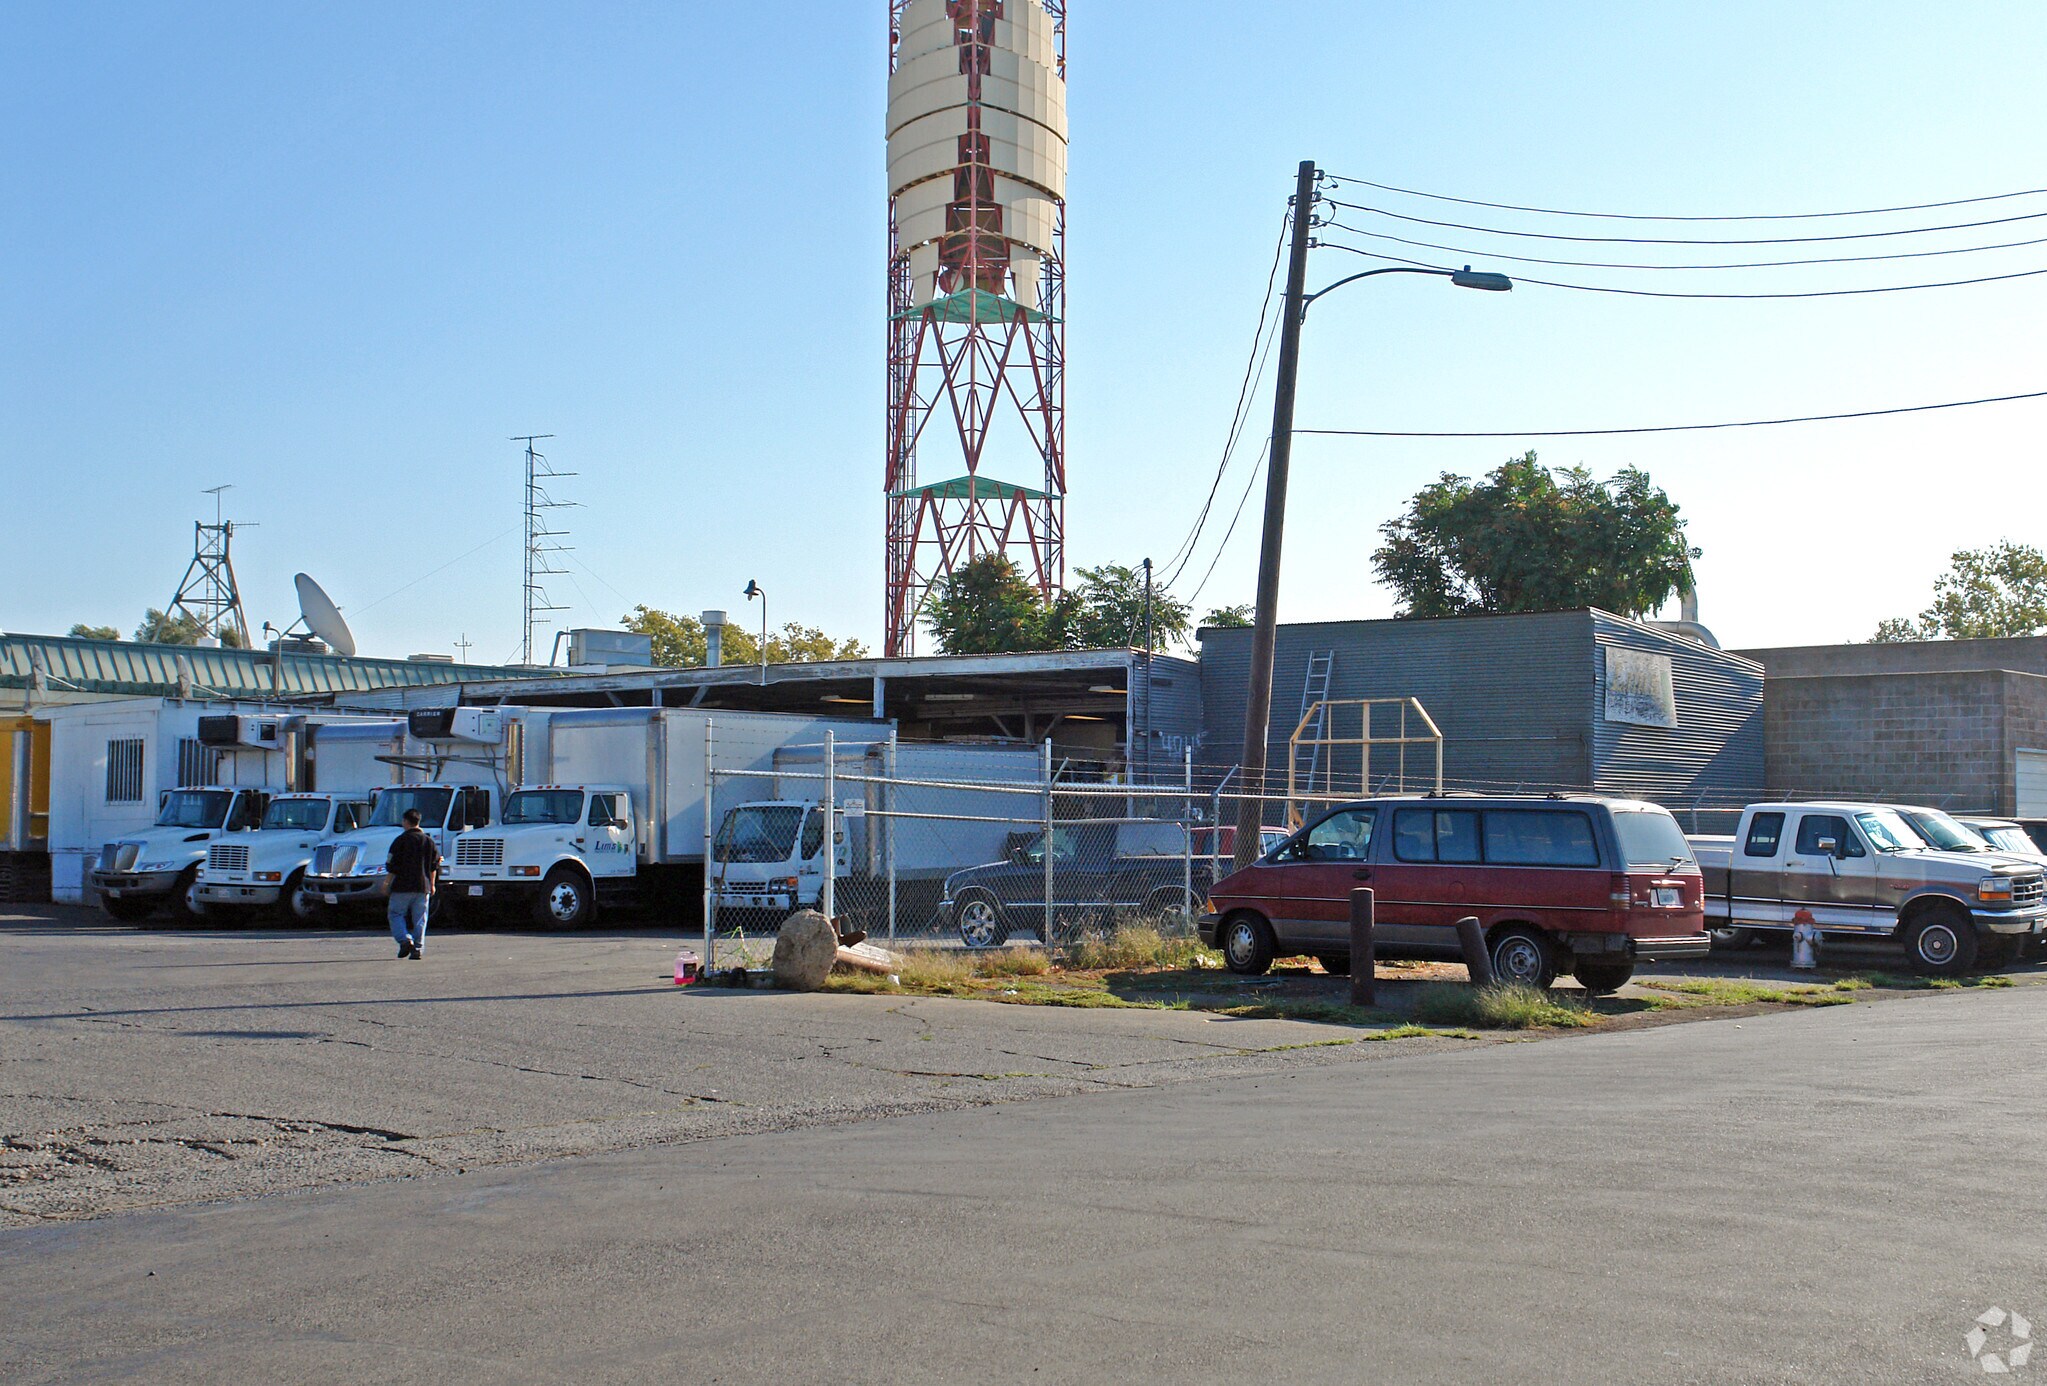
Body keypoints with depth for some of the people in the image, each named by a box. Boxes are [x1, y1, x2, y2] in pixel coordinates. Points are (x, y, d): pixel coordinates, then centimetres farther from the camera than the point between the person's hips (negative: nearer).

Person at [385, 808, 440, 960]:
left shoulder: (401, 840, -6)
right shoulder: (429, 841, 9)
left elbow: (391, 865, -6)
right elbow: (434, 867, 12)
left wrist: (388, 882, 9)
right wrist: (431, 885, 20)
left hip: (402, 886, -4)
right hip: (423, 887, 4)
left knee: (396, 915, 5)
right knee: (419, 919, 6)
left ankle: (405, 940, -14)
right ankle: (417, 948, 3)